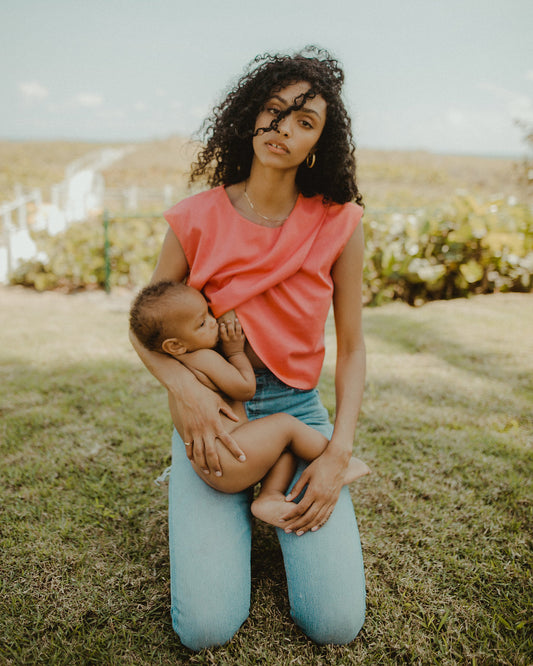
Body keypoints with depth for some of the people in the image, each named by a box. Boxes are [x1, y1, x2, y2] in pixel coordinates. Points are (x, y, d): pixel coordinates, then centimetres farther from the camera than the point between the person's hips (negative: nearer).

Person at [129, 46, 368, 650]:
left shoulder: (338, 224, -7)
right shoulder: (197, 219, -8)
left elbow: (351, 345, 0)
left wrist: (339, 451, -10)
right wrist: (183, 386, -18)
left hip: (299, 412, 1)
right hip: (212, 413, 0)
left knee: (336, 624, -7)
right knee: (205, 628, -10)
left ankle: (283, 504, 21)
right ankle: (199, 499, 19)